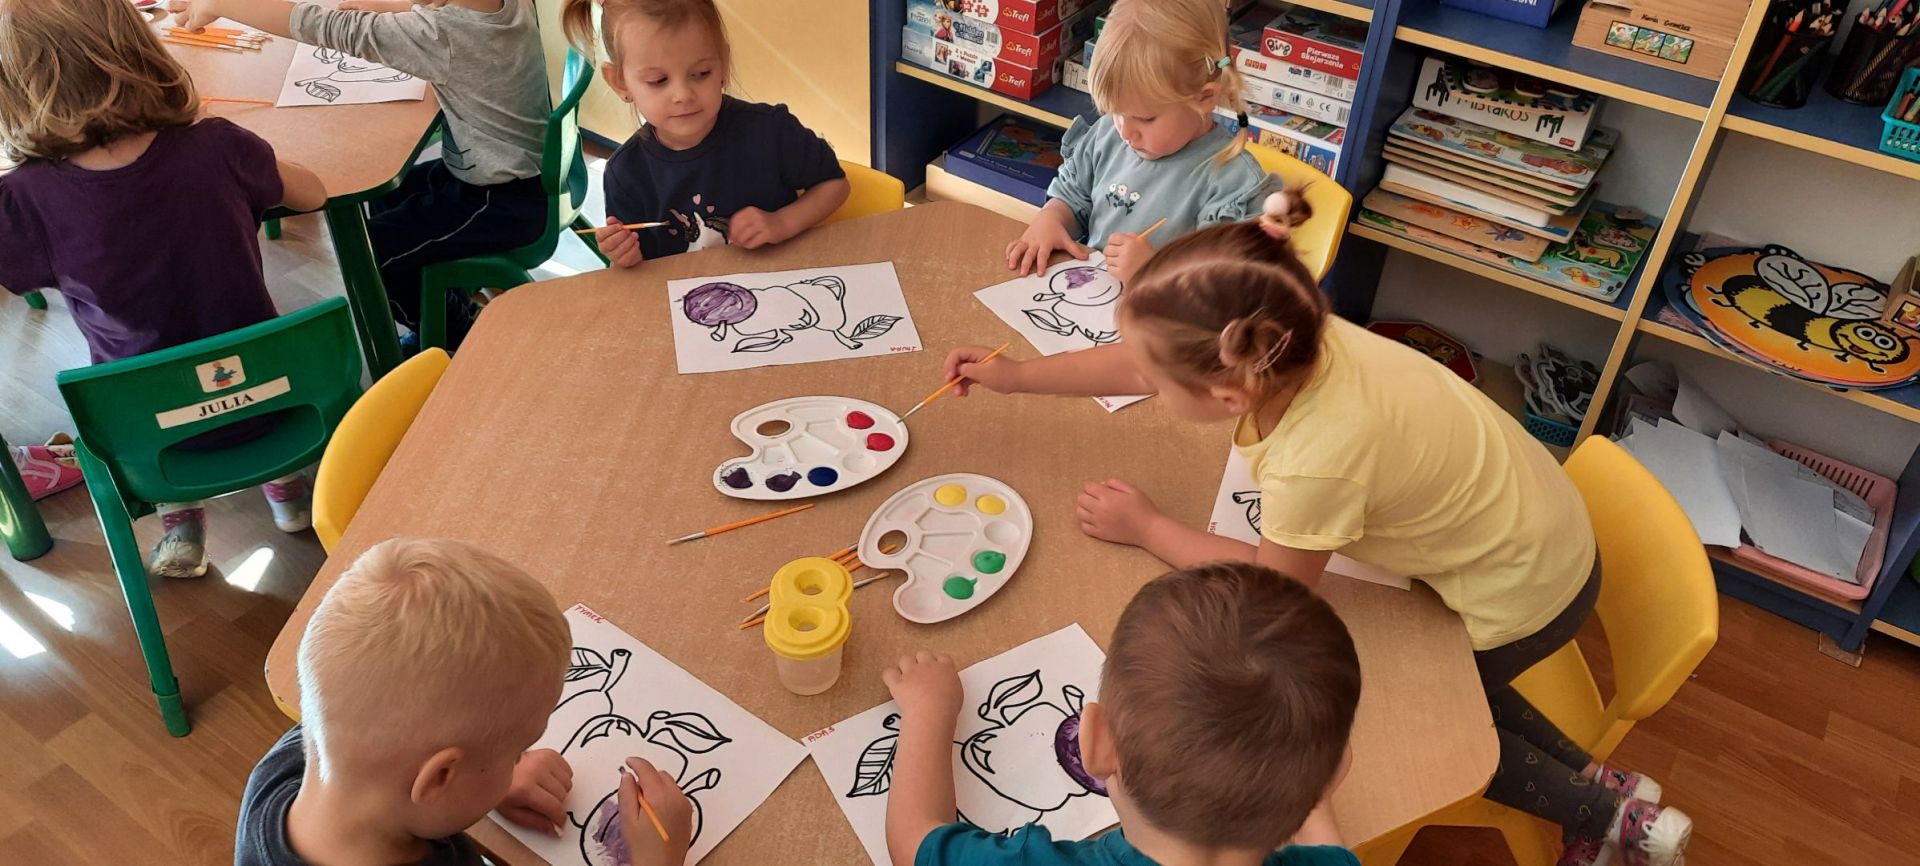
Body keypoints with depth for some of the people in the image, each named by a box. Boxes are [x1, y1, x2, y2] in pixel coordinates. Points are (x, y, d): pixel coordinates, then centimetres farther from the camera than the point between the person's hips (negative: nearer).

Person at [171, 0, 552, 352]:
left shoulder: (443, 35, -30)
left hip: (506, 203, -9)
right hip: (525, 171, 9)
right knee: (390, 198, 24)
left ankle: (461, 337, 21)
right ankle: (452, 309, 34)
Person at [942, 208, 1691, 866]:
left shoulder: (1317, 458, -40)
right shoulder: (1286, 346, -21)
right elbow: (1145, 363, -3)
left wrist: (1144, 528, -9)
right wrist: (1016, 375, 4)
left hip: (1522, 592, -7)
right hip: (1527, 517, 7)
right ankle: (1596, 780, 35)